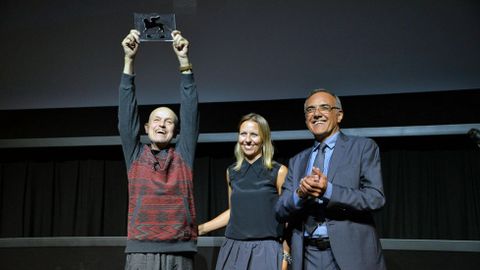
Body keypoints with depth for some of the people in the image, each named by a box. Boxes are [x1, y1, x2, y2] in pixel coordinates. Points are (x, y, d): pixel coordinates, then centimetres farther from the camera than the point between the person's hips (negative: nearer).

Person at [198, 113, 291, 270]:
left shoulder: (279, 171, -4)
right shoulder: (232, 172, 8)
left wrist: (286, 255, -6)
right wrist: (201, 229, 13)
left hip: (265, 249, -4)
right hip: (233, 249, 4)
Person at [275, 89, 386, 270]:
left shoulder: (363, 147, 0)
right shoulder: (297, 161, 11)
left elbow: (376, 198, -11)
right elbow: (280, 211, 5)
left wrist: (328, 190, -23)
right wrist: (300, 194, -15)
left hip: (351, 254, -3)